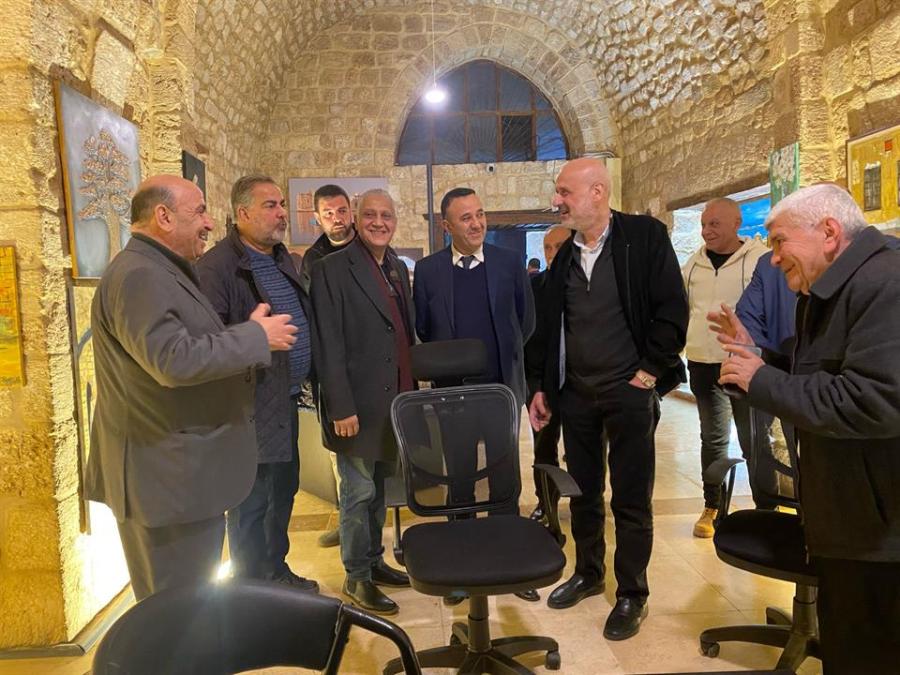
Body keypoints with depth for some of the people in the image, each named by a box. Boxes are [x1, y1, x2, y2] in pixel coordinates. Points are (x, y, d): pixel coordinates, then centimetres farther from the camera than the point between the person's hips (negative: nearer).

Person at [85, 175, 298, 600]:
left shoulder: (163, 272, 15)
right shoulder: (139, 276, -20)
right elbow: (174, 361, -29)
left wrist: (247, 334, 11)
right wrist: (256, 336, -19)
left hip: (187, 471, 11)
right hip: (168, 478, -10)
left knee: (193, 605, 24)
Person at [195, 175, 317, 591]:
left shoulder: (283, 260, 13)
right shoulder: (217, 266, -15)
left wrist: (305, 380, 14)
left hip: (286, 403, 9)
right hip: (251, 408, -8)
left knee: (283, 493, 20)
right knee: (251, 505, 5)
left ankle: (276, 572, 38)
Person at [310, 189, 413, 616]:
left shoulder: (398, 269, 12)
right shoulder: (332, 269, -10)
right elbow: (328, 345, -15)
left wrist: (411, 392, 13)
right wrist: (340, 407, -18)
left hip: (395, 402, 7)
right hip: (358, 405, -7)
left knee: (379, 487, 19)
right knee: (359, 492, 5)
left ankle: (374, 560, 35)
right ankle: (357, 577, 21)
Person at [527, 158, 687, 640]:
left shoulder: (644, 237, -7)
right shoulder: (564, 257, 9)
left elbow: (671, 311, -10)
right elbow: (549, 327, 13)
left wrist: (647, 374, -12)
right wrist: (540, 386, 10)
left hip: (629, 392, -5)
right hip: (575, 395, 5)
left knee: (631, 500, 6)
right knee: (583, 491, 15)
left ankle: (632, 594, 23)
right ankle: (587, 573, 35)